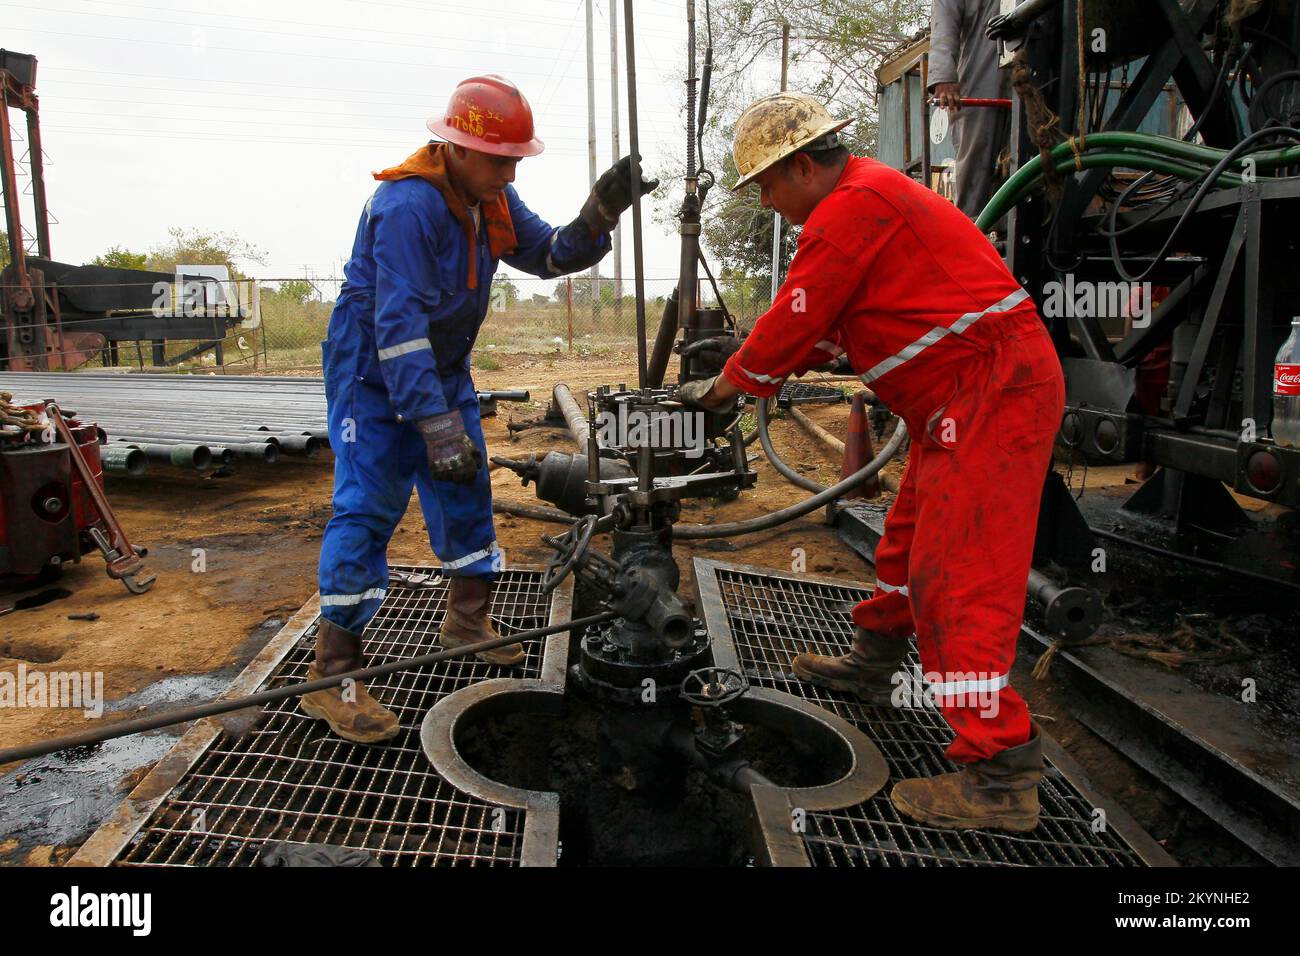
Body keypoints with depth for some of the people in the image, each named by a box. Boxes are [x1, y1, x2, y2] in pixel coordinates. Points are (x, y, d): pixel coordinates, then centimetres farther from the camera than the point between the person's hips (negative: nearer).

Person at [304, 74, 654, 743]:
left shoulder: (494, 198, 0)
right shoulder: (408, 203, -27)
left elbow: (550, 255, 5)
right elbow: (397, 322, -32)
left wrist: (601, 210, -14)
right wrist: (437, 426, -36)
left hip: (442, 366, 8)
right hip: (373, 370, -8)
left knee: (465, 487, 11)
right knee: (368, 505, -13)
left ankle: (467, 621, 29)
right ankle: (331, 676, -6)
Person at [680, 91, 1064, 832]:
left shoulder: (854, 207, -15)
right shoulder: (870, 196, 19)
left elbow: (795, 320, -13)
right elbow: (823, 326, 22)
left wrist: (728, 385, 3)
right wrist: (743, 378, 18)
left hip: (993, 389, -11)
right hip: (978, 389, 11)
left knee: (958, 573, -12)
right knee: (911, 536, 21)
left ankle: (1001, 777, -6)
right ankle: (874, 665, 40)